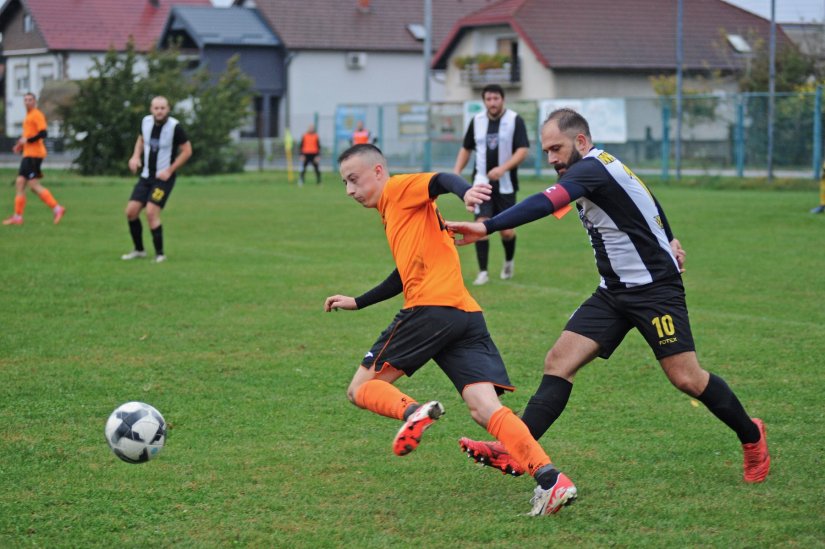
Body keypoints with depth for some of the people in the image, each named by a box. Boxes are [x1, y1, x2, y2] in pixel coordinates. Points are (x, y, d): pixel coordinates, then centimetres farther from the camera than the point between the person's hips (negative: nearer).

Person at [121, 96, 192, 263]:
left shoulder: (175, 127, -17)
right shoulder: (146, 122, -1)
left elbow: (187, 150, -10)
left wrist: (170, 170, -15)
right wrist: (136, 156, 1)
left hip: (164, 177, -6)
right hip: (146, 175, 6)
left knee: (151, 212, -19)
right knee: (131, 211, 0)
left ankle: (160, 254, -6)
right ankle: (139, 250, 18)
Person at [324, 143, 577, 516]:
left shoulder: (399, 189, 6)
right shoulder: (394, 215, 32)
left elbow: (442, 181, -15)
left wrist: (466, 192, -38)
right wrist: (356, 303, 50)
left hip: (431, 309, -9)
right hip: (467, 317, 9)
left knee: (360, 389, 2)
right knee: (485, 408, -6)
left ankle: (413, 412, -27)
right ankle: (550, 478, -24)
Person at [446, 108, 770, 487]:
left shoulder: (593, 169, -19)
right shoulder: (603, 169, 10)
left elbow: (546, 204, -35)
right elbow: (647, 202, 25)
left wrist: (487, 227, -43)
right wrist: (667, 242, 31)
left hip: (654, 288, -9)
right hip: (614, 293, 9)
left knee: (686, 378, -7)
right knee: (559, 361, -6)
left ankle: (751, 437, 18)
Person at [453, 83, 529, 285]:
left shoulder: (515, 120, -6)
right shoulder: (477, 121, 5)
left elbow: (523, 150, -13)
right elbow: (466, 149, 17)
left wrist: (503, 168, -26)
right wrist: (456, 172, 4)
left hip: (505, 184, -2)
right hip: (482, 182, 2)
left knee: (506, 231, 2)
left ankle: (509, 262, 33)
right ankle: (482, 272, -6)